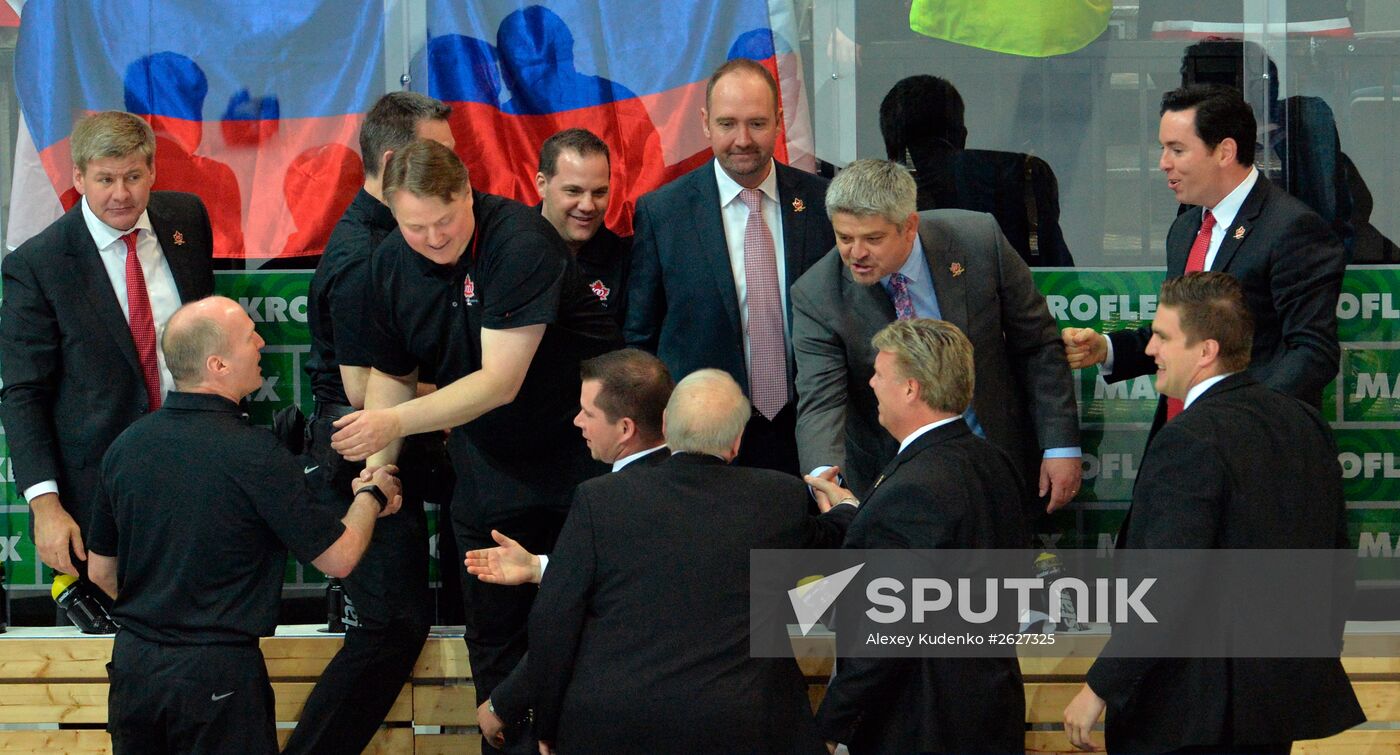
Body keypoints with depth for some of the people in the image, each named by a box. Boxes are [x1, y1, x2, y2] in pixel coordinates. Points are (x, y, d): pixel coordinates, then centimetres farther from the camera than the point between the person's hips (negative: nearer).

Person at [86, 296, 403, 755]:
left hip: (133, 664, 6)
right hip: (217, 673, -6)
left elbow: (101, 571, 12)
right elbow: (338, 559, -7)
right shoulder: (255, 454, -17)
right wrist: (372, 497, 12)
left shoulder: (125, 446, 1)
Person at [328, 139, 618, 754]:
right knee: (493, 636, 9)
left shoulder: (521, 242, -26)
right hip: (487, 472, 6)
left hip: (580, 458, -5)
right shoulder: (390, 264, -4)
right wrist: (379, 464, -4)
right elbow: (393, 371, 10)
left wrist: (396, 422, -34)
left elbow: (500, 380, -30)